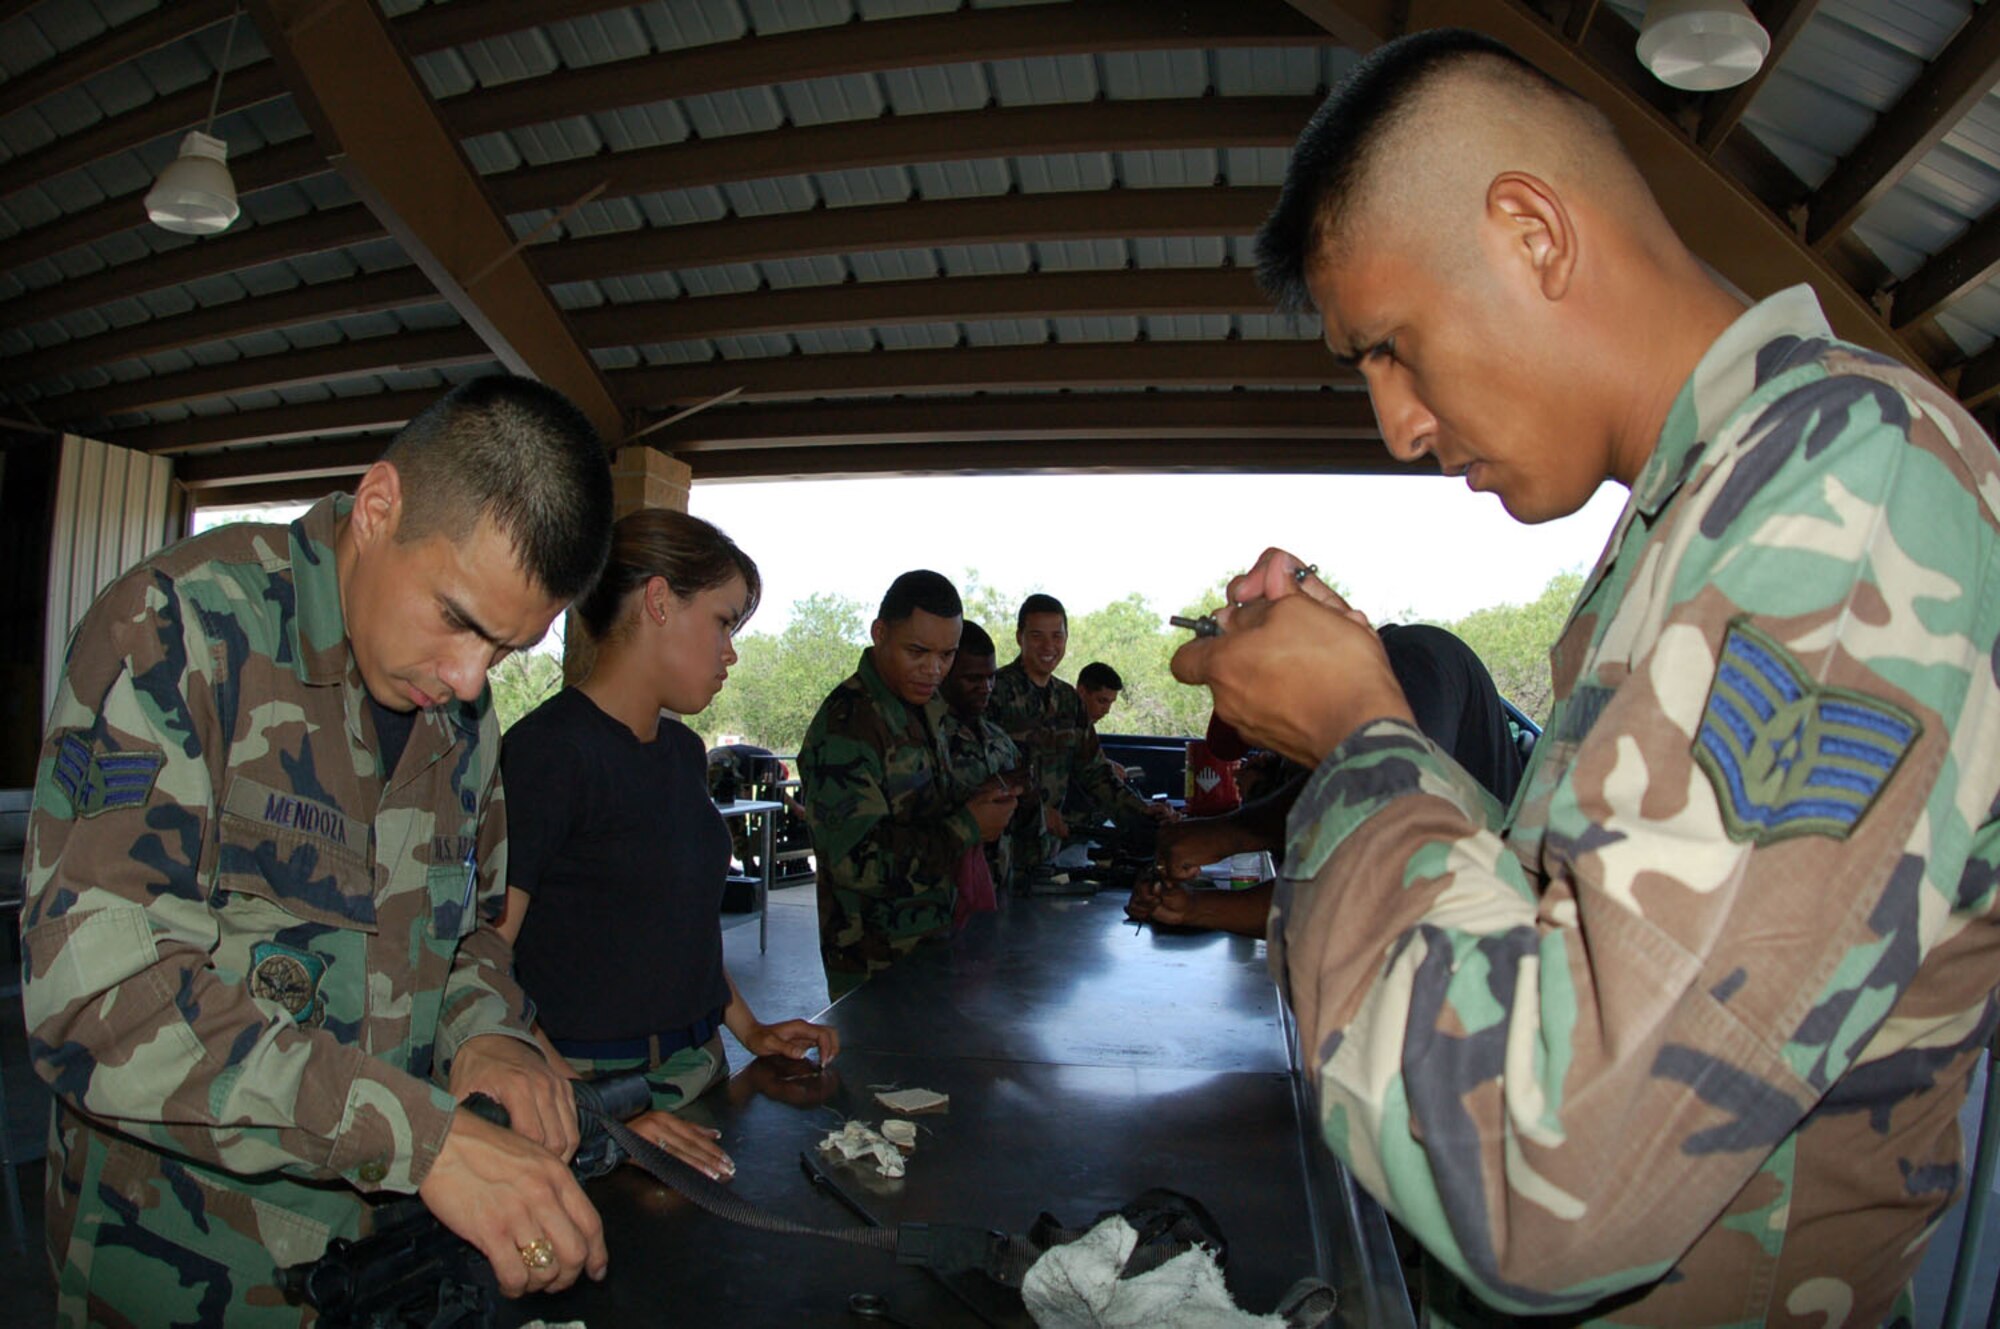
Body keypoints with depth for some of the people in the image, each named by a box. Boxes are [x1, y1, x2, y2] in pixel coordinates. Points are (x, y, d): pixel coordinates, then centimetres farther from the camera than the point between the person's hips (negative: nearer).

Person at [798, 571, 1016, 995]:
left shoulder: (926, 706, 7)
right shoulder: (843, 729, -22)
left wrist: (977, 802, 0)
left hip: (931, 943, 8)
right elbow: (858, 862, -26)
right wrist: (967, 827, -19)